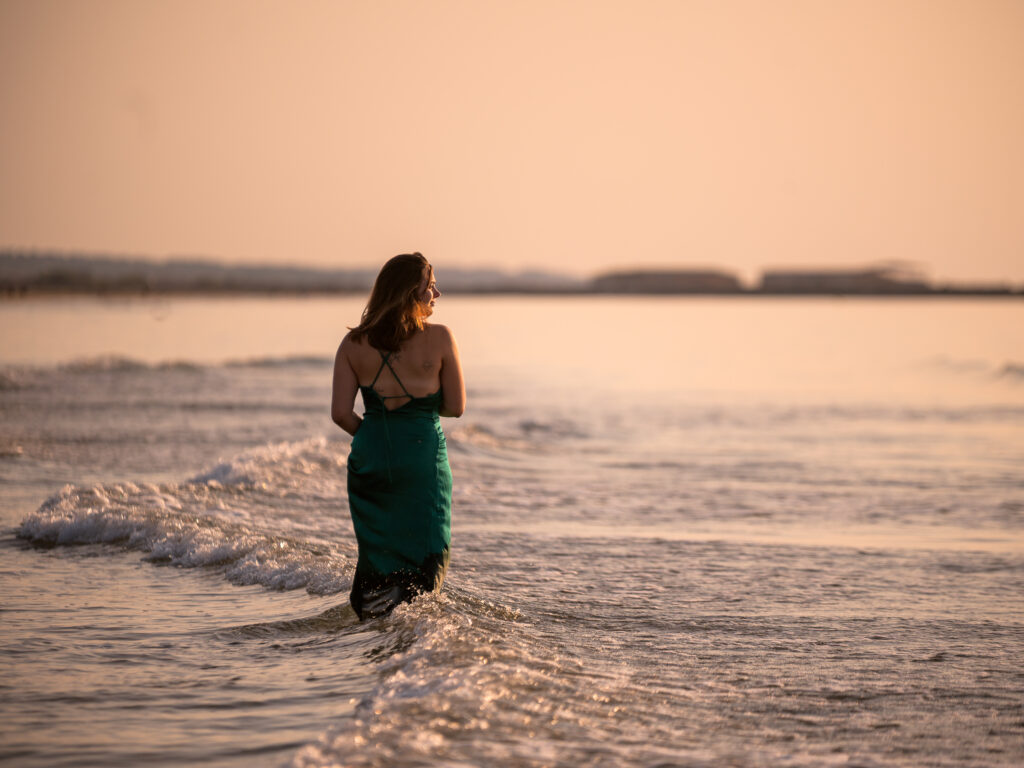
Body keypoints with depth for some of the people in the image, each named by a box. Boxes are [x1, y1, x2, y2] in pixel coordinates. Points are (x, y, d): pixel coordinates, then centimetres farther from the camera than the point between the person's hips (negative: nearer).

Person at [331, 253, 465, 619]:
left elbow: (341, 413, -3)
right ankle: (401, 601, -26)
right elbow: (456, 407, -1)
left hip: (370, 457, 3)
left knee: (375, 550, 17)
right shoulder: (439, 339, -6)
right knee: (430, 559, 3)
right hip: (423, 458, -3)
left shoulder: (354, 343, 1)